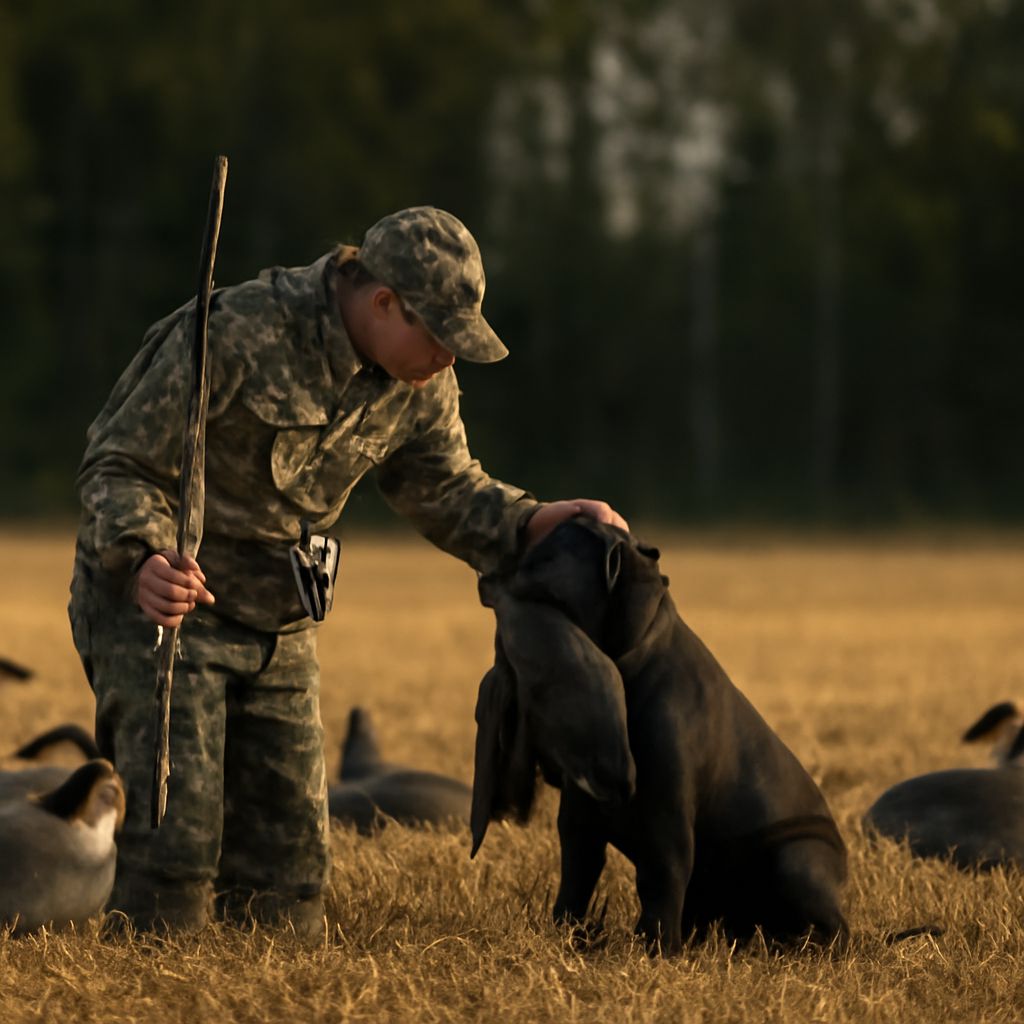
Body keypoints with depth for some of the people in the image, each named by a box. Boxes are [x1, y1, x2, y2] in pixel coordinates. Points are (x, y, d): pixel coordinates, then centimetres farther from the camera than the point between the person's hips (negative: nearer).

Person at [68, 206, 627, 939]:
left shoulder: (420, 383, -3)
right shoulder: (236, 336, -25)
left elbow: (446, 489, 11)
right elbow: (120, 468, -21)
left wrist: (532, 523, -10)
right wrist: (143, 561, -41)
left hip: (278, 625, 7)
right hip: (153, 600, -7)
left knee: (291, 850, 6)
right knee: (176, 831, -15)